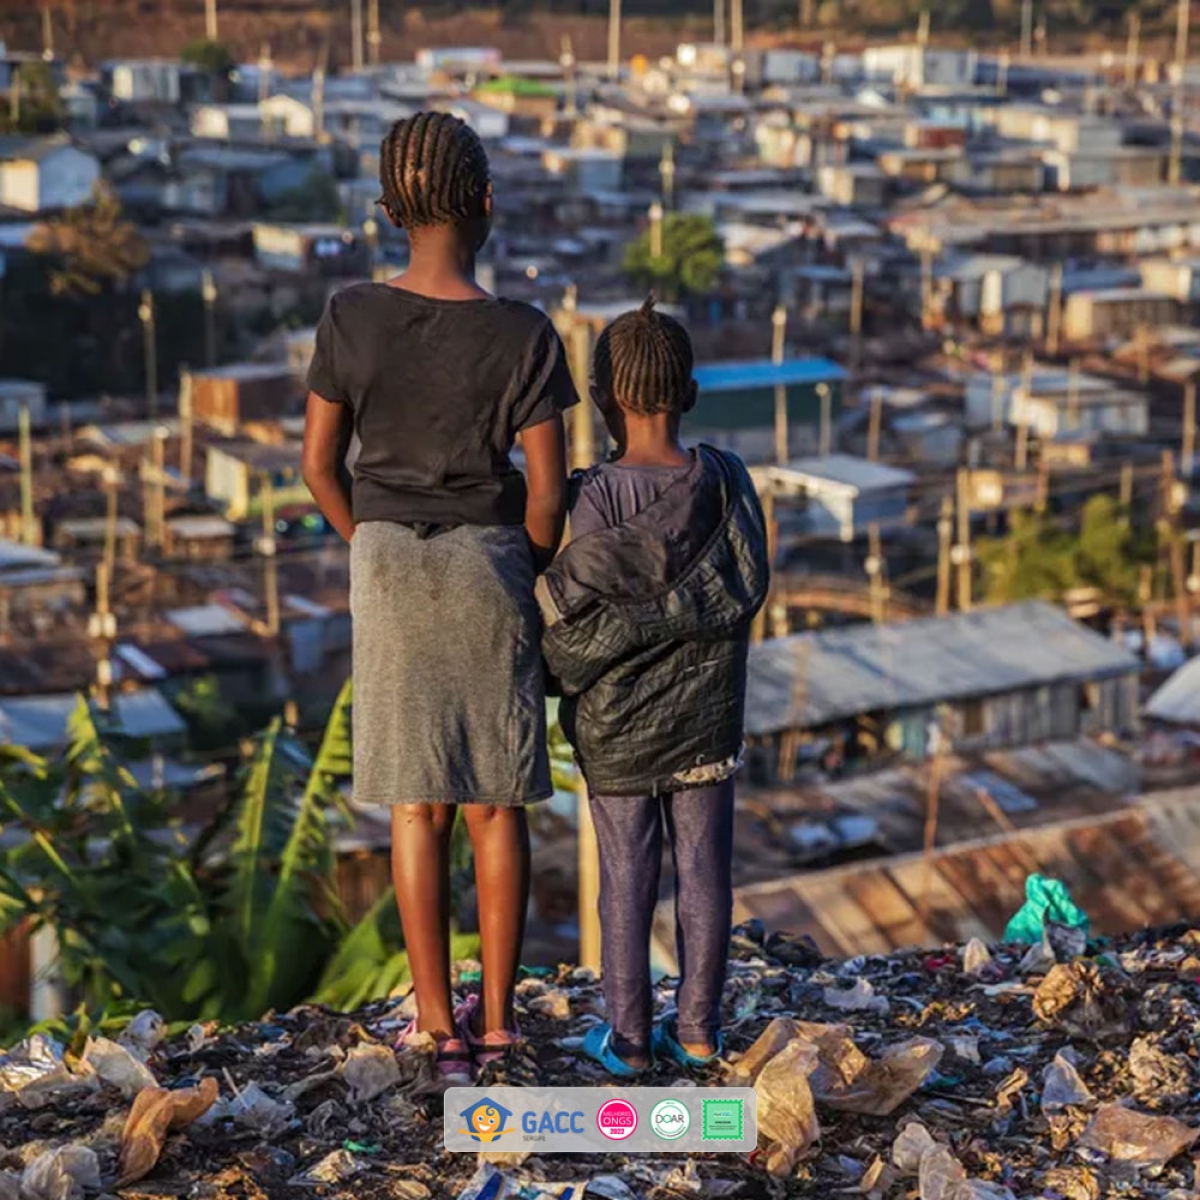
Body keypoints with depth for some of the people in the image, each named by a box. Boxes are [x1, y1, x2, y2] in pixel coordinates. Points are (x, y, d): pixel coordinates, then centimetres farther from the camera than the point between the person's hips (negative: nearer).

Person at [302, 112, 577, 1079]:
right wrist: (527, 576, 7)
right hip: (490, 566, -1)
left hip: (388, 566, 1)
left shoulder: (350, 319, -9)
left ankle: (438, 1022, 12)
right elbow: (548, 492, -12)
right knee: (497, 803, 10)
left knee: (418, 805, 9)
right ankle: (497, 1015, 16)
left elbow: (319, 464, -1)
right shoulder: (525, 337, -15)